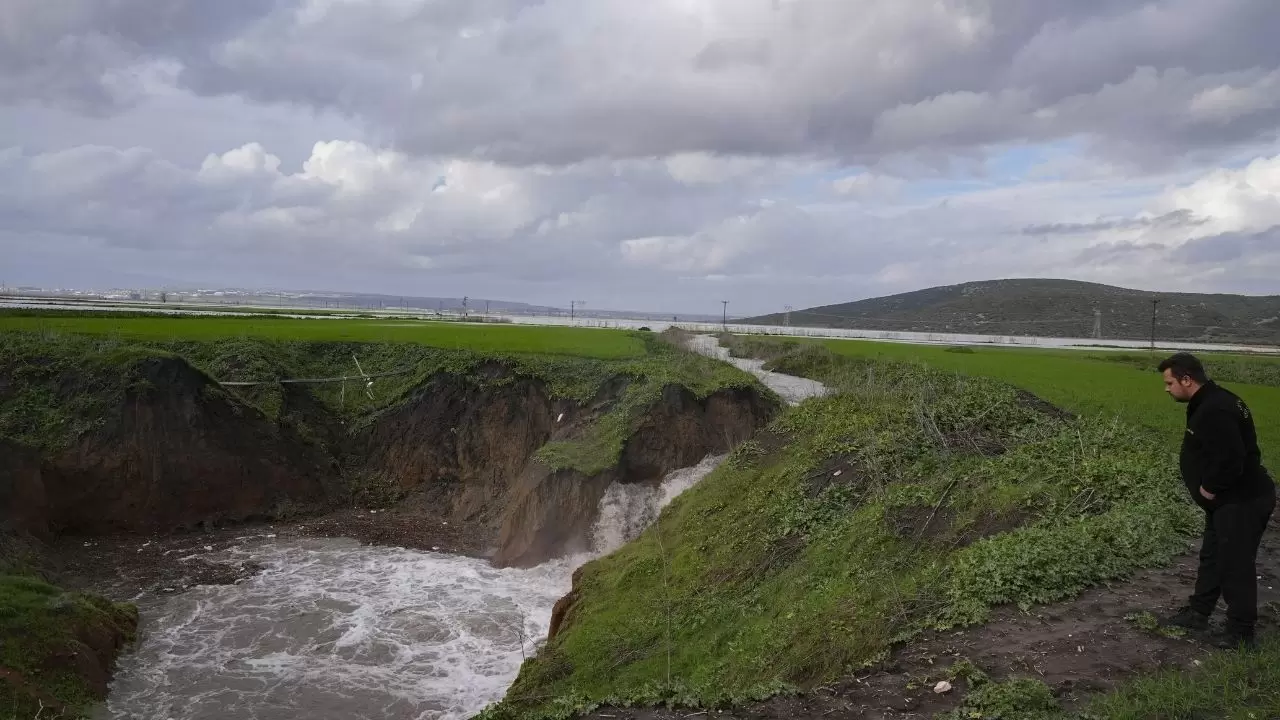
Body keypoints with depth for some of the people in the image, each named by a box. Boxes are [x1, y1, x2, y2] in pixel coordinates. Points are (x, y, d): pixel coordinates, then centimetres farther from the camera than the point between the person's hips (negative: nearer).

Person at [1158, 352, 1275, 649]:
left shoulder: (1216, 411, -27)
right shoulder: (1208, 403, 8)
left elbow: (1230, 460, -32)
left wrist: (1210, 488, -17)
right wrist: (1210, 489, 10)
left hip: (1242, 502, -11)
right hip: (1227, 499, 11)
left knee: (1235, 566, -1)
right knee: (1212, 558, 20)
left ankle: (1240, 632, 11)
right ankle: (1197, 613, 33)